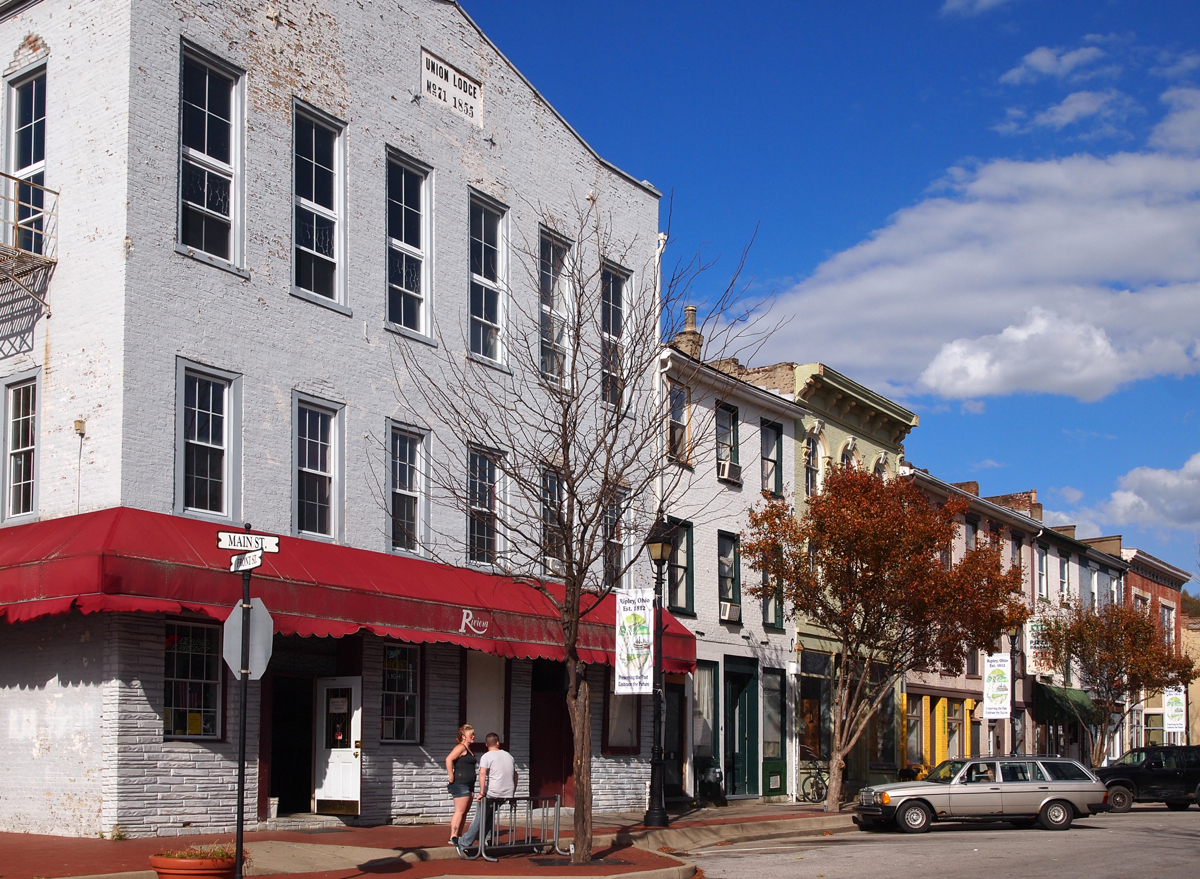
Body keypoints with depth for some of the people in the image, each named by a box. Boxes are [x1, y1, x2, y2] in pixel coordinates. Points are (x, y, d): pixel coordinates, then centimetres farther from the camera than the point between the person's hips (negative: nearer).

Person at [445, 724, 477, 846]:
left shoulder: (469, 750, 17)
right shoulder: (461, 747, -11)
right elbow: (449, 759, -24)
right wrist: (451, 777, -21)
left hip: (468, 785, 9)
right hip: (460, 784, -9)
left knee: (464, 812, 11)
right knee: (460, 811, -10)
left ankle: (459, 836, 16)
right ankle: (453, 837, -9)